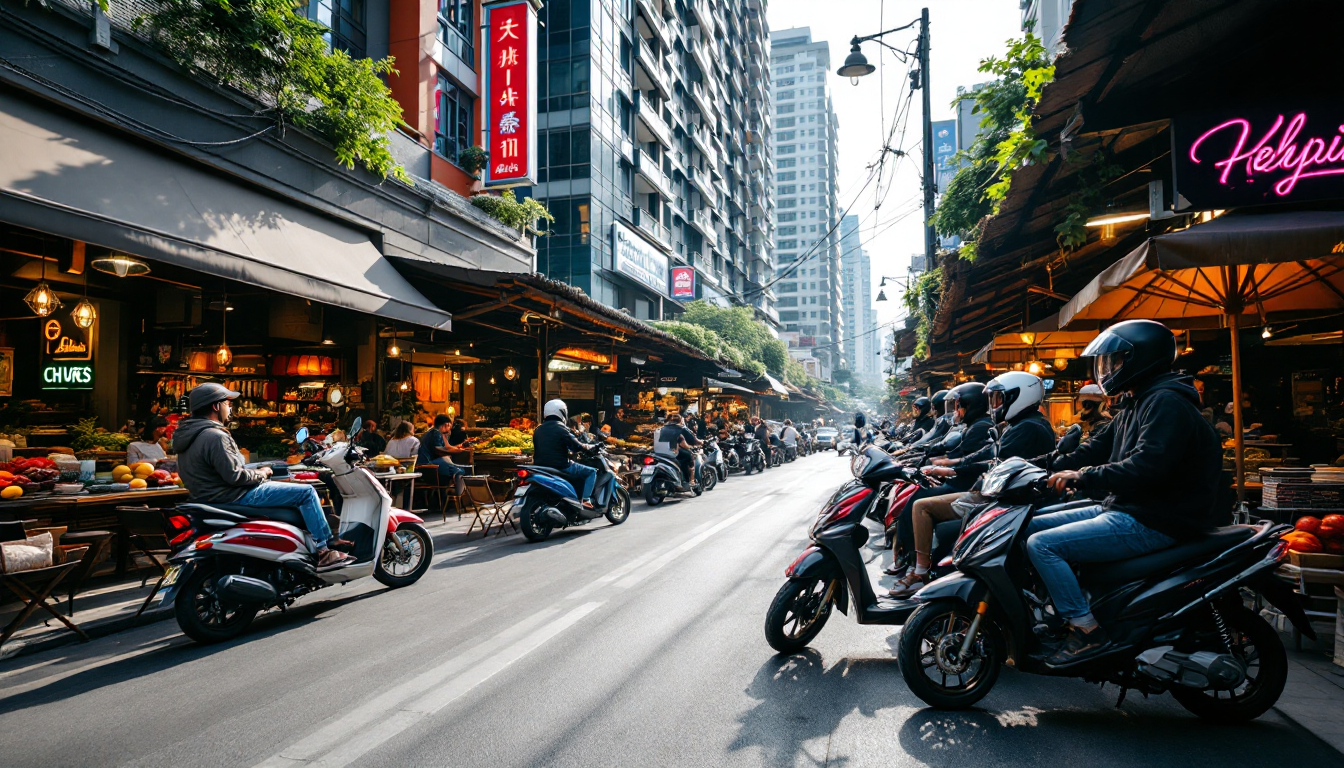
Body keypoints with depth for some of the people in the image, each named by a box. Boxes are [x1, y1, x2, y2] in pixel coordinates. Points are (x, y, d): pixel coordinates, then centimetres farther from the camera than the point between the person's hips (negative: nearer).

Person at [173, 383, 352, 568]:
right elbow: (234, 475, -25)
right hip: (234, 496, -11)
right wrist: (260, 473, -8)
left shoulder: (188, 433, 11)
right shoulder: (214, 436, -22)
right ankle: (323, 551, -4)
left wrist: (254, 470, 11)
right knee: (307, 492, -9)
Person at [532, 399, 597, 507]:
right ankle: (585, 499, -8)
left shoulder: (538, 429, 11)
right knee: (591, 472, 4)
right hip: (560, 468, -8)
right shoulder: (560, 428, -11)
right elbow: (577, 447, -13)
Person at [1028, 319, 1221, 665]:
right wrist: (1038, 465, 5)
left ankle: (1087, 630, -14)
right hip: (1122, 509, 11)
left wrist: (1082, 477, -24)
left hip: (1153, 523, -11)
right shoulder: (1133, 406, 18)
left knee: (1042, 544, -21)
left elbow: (1147, 466, -29)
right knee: (1029, 526, 8)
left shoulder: (1167, 403, -15)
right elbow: (1094, 450, 16)